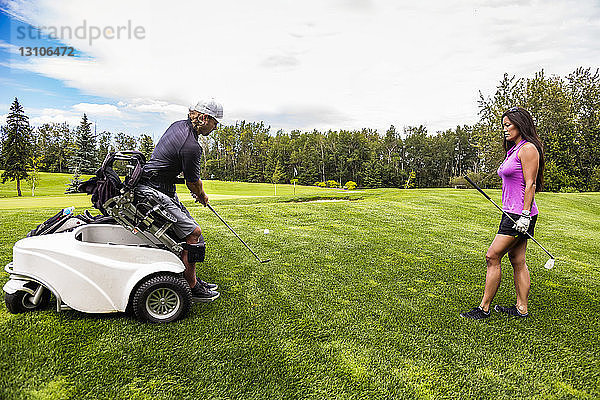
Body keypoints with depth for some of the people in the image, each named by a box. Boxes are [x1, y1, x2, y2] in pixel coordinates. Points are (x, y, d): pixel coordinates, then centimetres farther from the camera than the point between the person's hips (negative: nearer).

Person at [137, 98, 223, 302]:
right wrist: (202, 197, 13)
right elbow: (193, 182, -8)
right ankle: (192, 288, -3)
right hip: (154, 192, -11)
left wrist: (197, 192, 27)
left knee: (188, 226, 12)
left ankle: (192, 279, 19)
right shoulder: (191, 146, -22)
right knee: (193, 232, -13)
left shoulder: (179, 125, 9)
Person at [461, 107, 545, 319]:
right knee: (517, 261, 11)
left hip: (520, 214, -10)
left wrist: (525, 214, -21)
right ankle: (521, 308, 19)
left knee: (492, 256, -9)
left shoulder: (528, 148, -10)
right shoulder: (513, 149, 18)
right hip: (512, 213, 10)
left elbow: (530, 184, -16)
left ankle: (484, 308, -1)